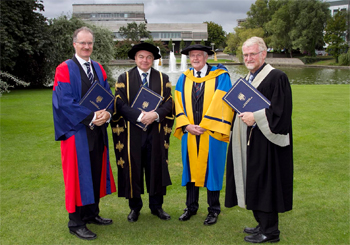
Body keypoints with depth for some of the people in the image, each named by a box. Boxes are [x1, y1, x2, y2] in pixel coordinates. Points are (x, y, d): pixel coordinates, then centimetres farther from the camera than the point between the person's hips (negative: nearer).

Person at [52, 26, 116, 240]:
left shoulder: (98, 68, 12)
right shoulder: (65, 69, -7)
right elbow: (65, 102, -16)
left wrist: (107, 113, -13)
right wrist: (91, 117, -20)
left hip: (98, 130, 6)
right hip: (77, 131, -6)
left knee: (96, 172, 12)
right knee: (78, 175, 1)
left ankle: (92, 213, 27)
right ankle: (76, 223, 12)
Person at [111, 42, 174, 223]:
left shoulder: (163, 79, 9)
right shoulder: (124, 79, 4)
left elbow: (169, 103, 1)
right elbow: (120, 103, -6)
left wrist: (155, 114, -18)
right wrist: (140, 115, -19)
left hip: (156, 131, 1)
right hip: (132, 131, -1)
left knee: (156, 167, 7)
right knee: (132, 168, 5)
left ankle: (156, 206, 21)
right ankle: (135, 206, 20)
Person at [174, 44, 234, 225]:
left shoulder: (220, 77, -3)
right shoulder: (183, 79, 9)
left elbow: (222, 104, -9)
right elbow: (179, 104, 7)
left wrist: (204, 126, -12)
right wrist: (187, 125, -7)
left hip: (211, 133, -3)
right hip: (189, 133, 4)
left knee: (211, 169, 4)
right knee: (191, 168, 10)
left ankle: (213, 210, 18)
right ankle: (191, 207, 24)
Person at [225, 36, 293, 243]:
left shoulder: (277, 77, -12)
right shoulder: (248, 78, 15)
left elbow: (281, 112, -18)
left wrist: (255, 116, -20)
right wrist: (244, 114, 5)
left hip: (266, 141, -9)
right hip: (250, 141, 9)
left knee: (265, 183, -2)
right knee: (255, 183, 13)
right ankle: (263, 224, 26)